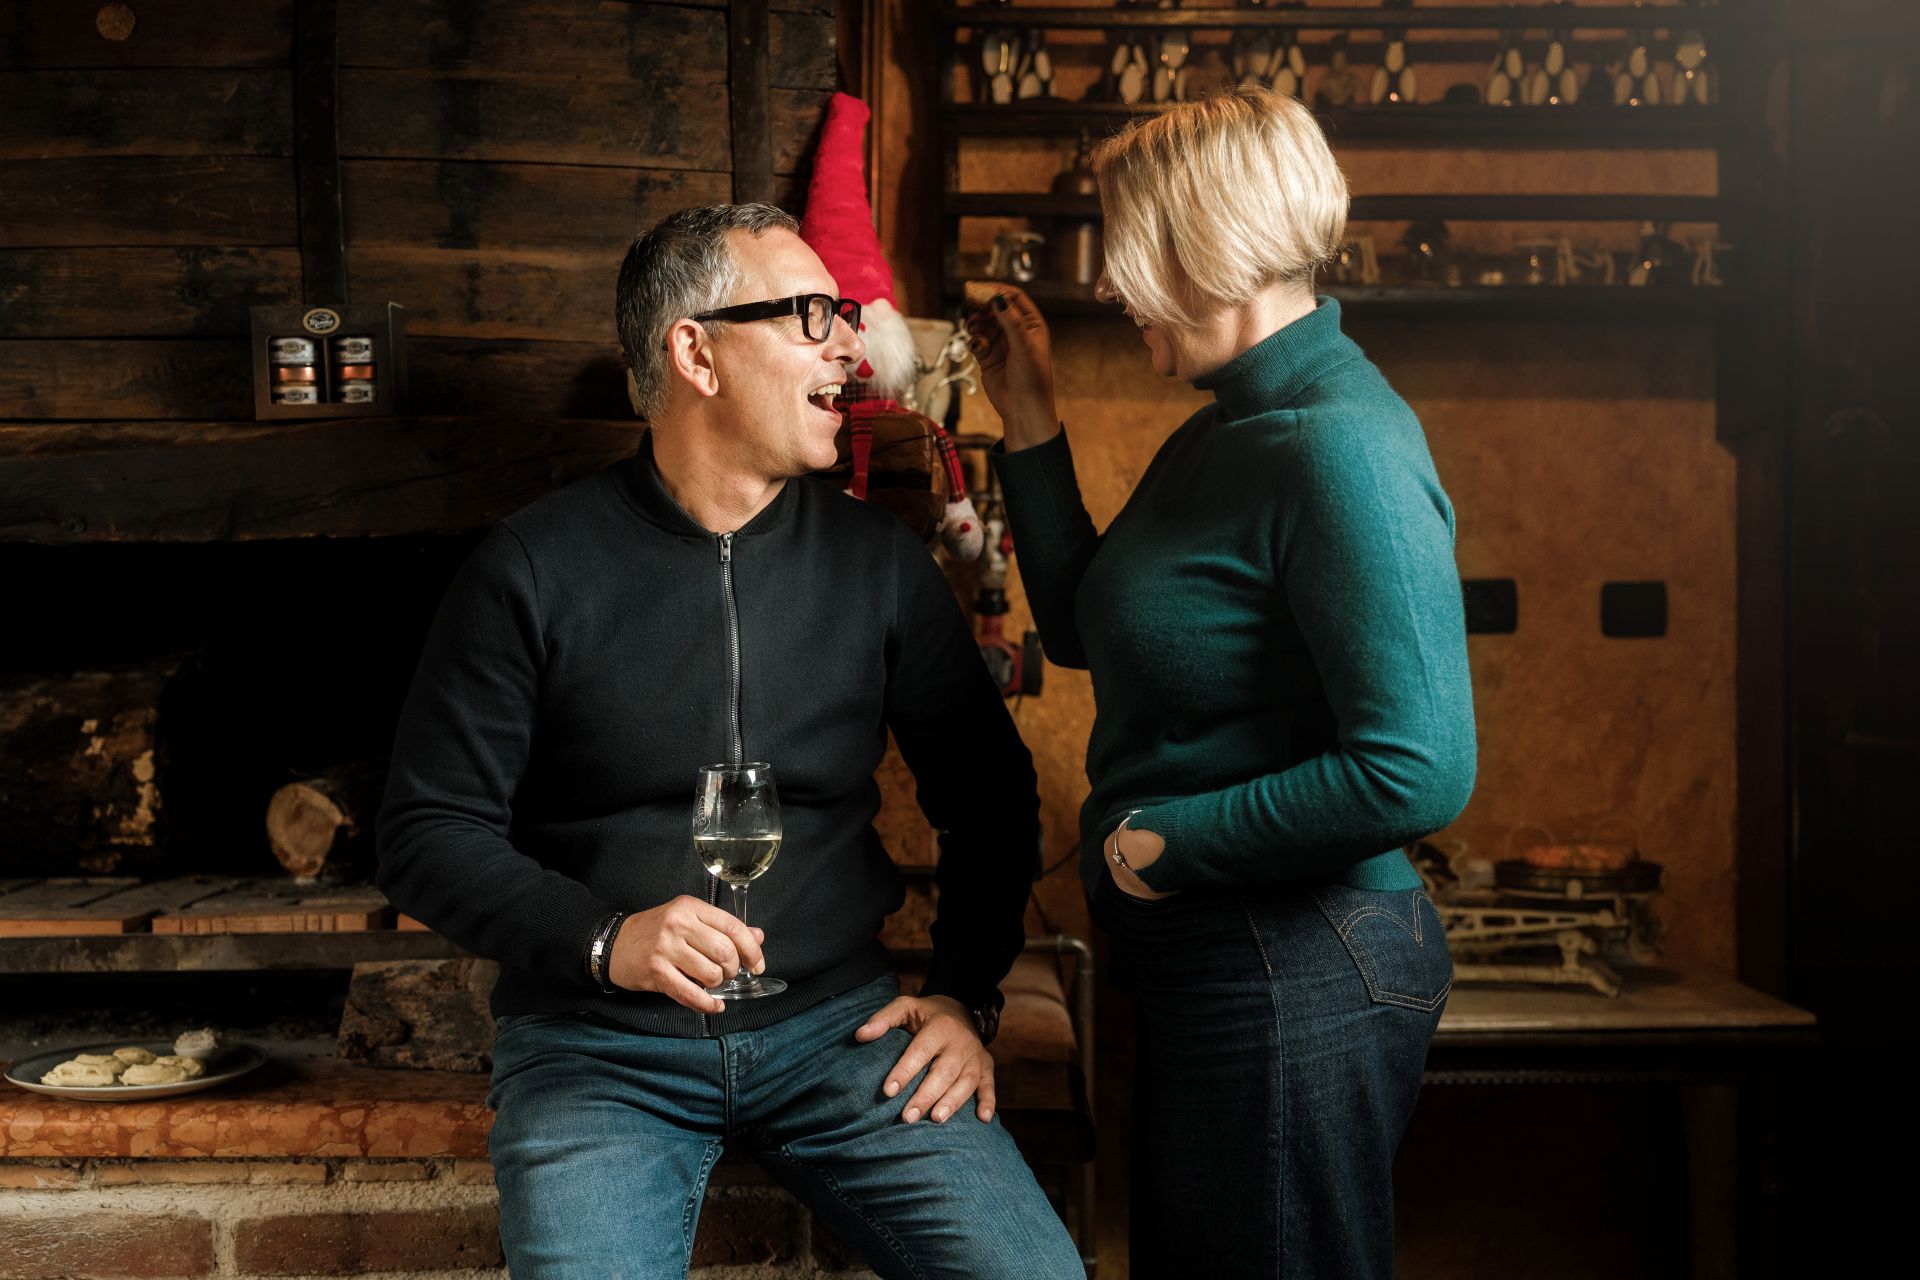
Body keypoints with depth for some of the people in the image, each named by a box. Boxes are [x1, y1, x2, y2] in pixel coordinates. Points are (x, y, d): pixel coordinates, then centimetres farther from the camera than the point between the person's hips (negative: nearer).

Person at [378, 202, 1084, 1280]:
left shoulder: (879, 561, 5)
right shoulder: (535, 571, -5)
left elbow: (989, 795, 13)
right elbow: (431, 835, -3)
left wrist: (966, 994, 3)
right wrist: (604, 939, -18)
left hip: (837, 1023, 2)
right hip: (597, 1045, -2)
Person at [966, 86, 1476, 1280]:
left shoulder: (1339, 445, -21)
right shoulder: (1225, 431, 10)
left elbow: (1419, 769, -27)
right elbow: (1087, 631, 17)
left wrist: (1173, 841, -17)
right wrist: (1031, 422, 11)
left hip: (1300, 977, -10)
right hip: (1206, 961, 10)